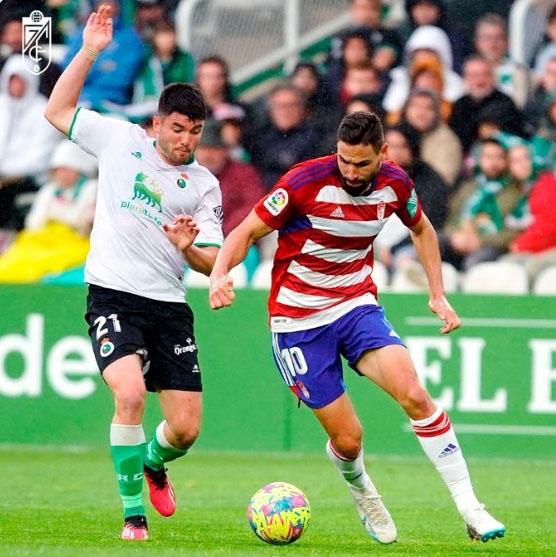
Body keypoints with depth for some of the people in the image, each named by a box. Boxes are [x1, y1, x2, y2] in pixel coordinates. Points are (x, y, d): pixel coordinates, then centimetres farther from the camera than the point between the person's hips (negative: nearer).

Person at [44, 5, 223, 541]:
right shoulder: (120, 140, 4)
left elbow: (211, 263, 6)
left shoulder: (204, 185, 7)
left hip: (169, 305, 3)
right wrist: (88, 52, 2)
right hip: (113, 297, -3)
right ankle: (133, 512, -15)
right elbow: (57, 110, 10)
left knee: (186, 427, 1)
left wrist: (189, 247, -17)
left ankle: (153, 462, 39)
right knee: (130, 393, -27)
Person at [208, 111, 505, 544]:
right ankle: (362, 493, 33)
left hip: (358, 305, 3)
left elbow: (421, 229, 17)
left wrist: (438, 295, 11)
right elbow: (248, 232, -12)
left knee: (413, 394, -23)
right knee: (347, 439, -4)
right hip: (298, 320, -2)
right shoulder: (307, 182, -18)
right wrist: (220, 274, -31)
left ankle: (469, 507, -17)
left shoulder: (395, 184, -5)